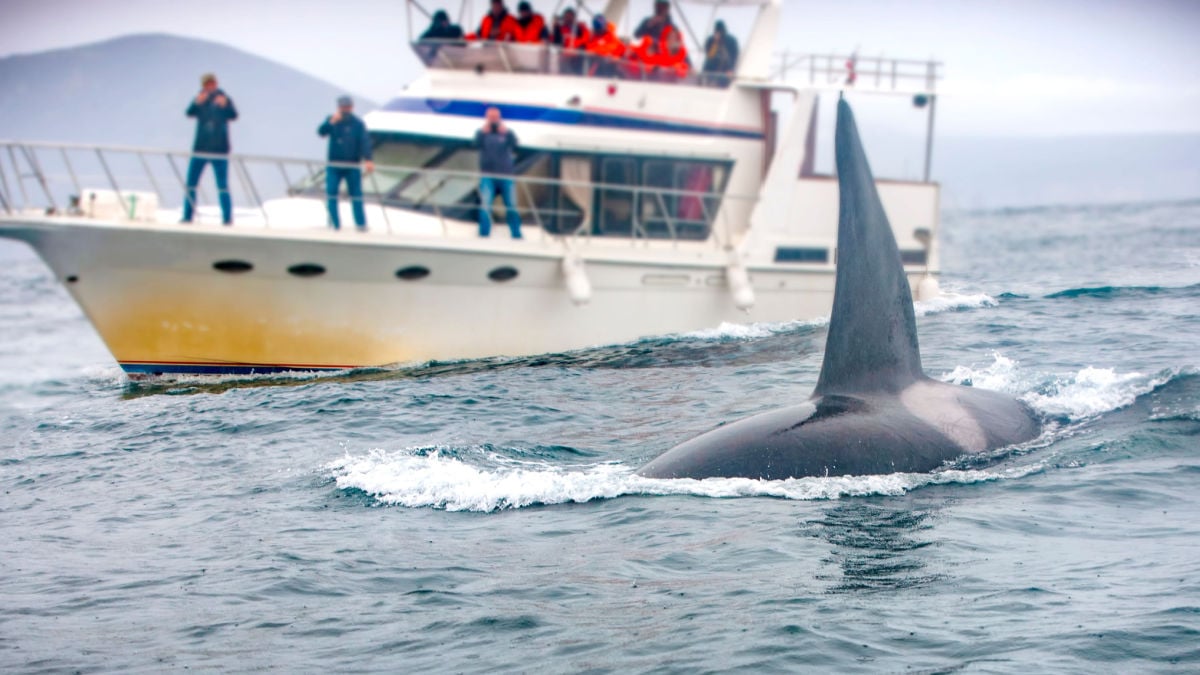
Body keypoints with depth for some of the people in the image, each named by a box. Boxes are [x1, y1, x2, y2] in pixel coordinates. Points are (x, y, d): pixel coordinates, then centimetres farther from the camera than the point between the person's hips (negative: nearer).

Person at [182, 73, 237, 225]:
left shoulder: (223, 99, 1)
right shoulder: (200, 100, 8)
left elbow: (233, 115, -15)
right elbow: (190, 113, -9)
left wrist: (225, 105, -36)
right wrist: (197, 103, -29)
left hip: (219, 148, -3)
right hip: (200, 148, 3)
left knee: (222, 186, -7)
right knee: (191, 183, 3)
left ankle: (227, 218, -6)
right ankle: (187, 216, 9)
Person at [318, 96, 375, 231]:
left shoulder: (358, 123, -3)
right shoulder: (332, 120, 4)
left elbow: (365, 142, -13)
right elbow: (321, 132, -11)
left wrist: (367, 159, -27)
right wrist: (331, 122, -29)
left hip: (352, 165, -2)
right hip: (334, 166, 2)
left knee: (356, 193, 0)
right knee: (331, 192, -5)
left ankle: (361, 224, 6)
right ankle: (335, 223, 2)